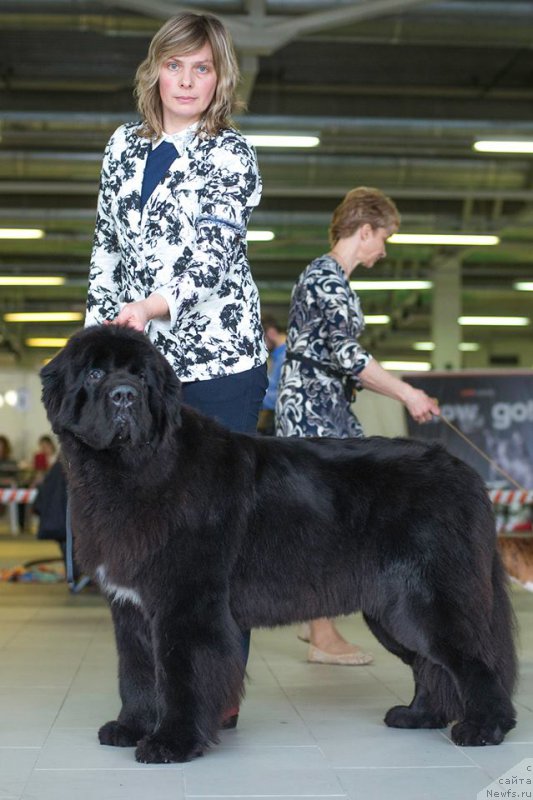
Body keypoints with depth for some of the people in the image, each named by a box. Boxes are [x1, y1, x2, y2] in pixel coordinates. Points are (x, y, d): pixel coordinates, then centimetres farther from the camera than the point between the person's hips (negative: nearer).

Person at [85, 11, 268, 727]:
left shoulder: (231, 153, 0)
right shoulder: (125, 145, 15)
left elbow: (215, 252, -13)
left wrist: (149, 307, -28)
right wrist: (99, 332, 11)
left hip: (219, 359, -4)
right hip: (138, 362, 5)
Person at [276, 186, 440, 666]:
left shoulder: (329, 278, 19)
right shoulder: (325, 278, -12)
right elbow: (347, 354, -20)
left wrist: (403, 394, 16)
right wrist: (406, 393, -14)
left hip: (328, 410, 10)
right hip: (312, 410, -10)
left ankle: (318, 622, 19)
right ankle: (323, 638, 0)